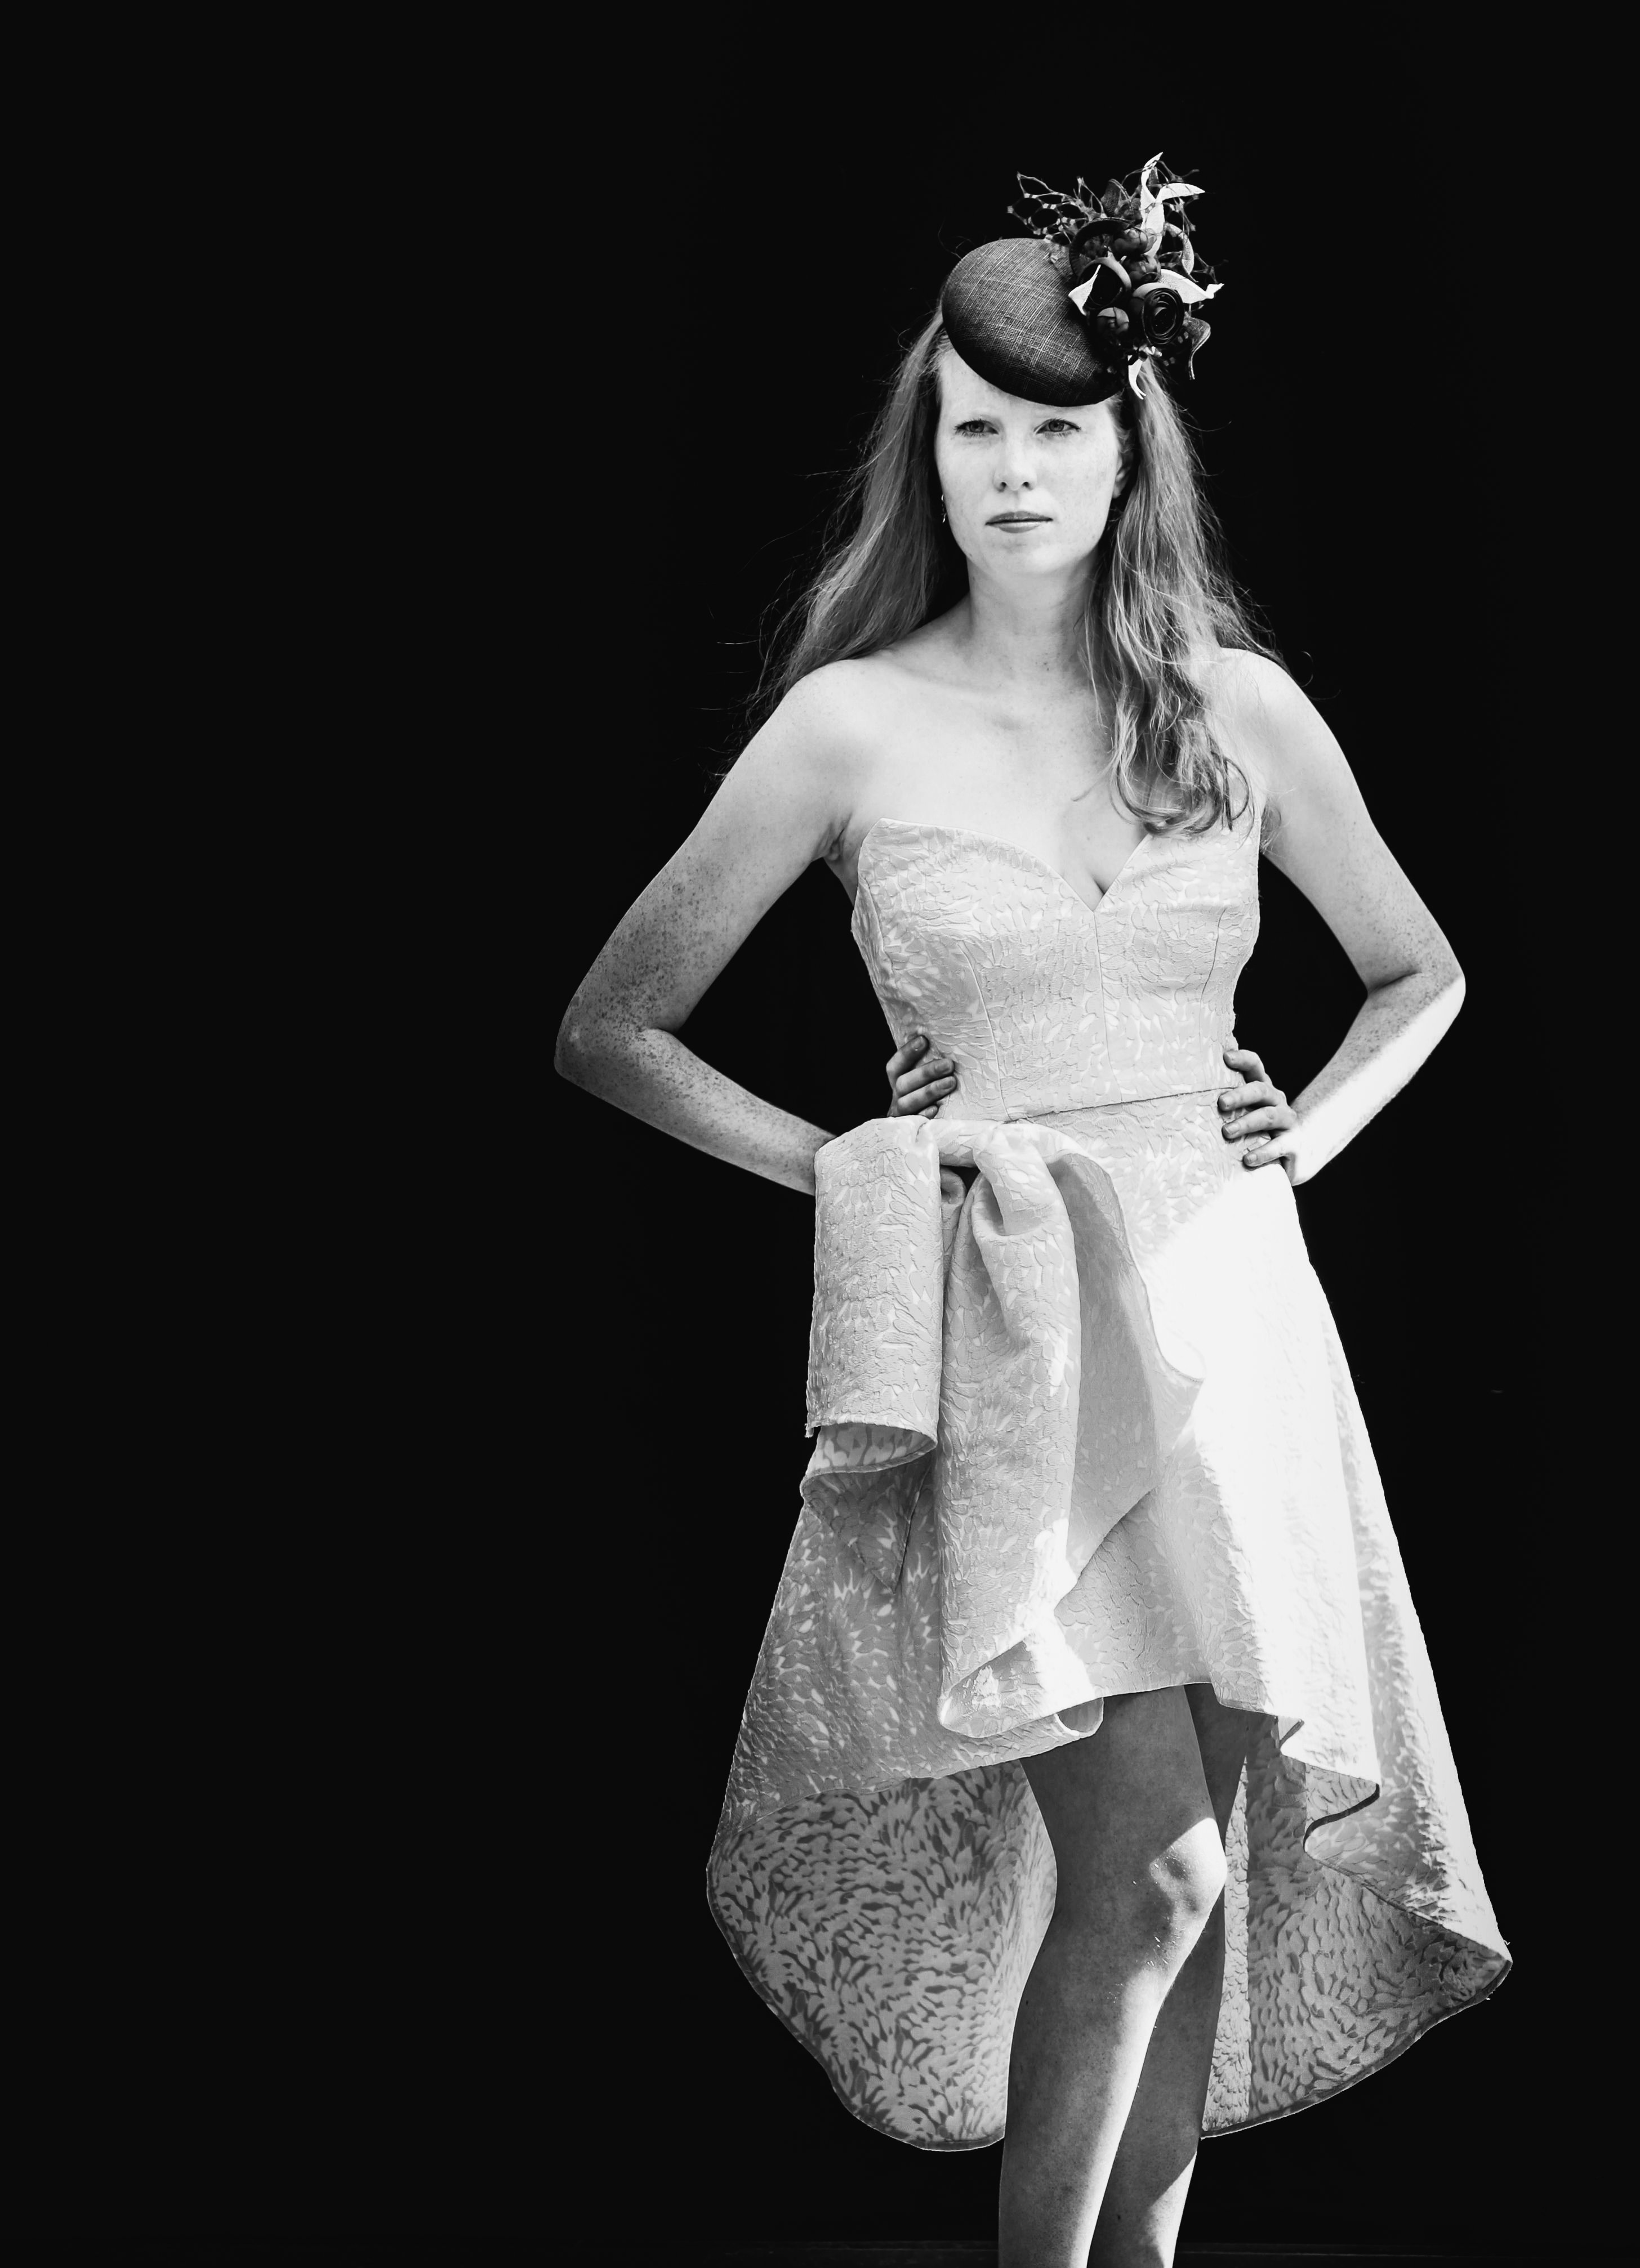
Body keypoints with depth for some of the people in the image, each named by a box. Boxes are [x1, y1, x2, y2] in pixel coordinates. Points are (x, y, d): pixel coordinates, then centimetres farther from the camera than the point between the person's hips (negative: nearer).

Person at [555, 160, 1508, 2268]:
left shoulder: (1238, 706, 6)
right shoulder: (852, 722, -1)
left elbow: (1418, 973, 22)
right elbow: (610, 1029, 5)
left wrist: (1308, 1134, 7)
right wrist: (840, 1165, -1)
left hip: (1224, 1305, 3)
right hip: (1005, 1328, -3)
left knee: (1206, 1866, 6)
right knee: (1144, 1856, -14)